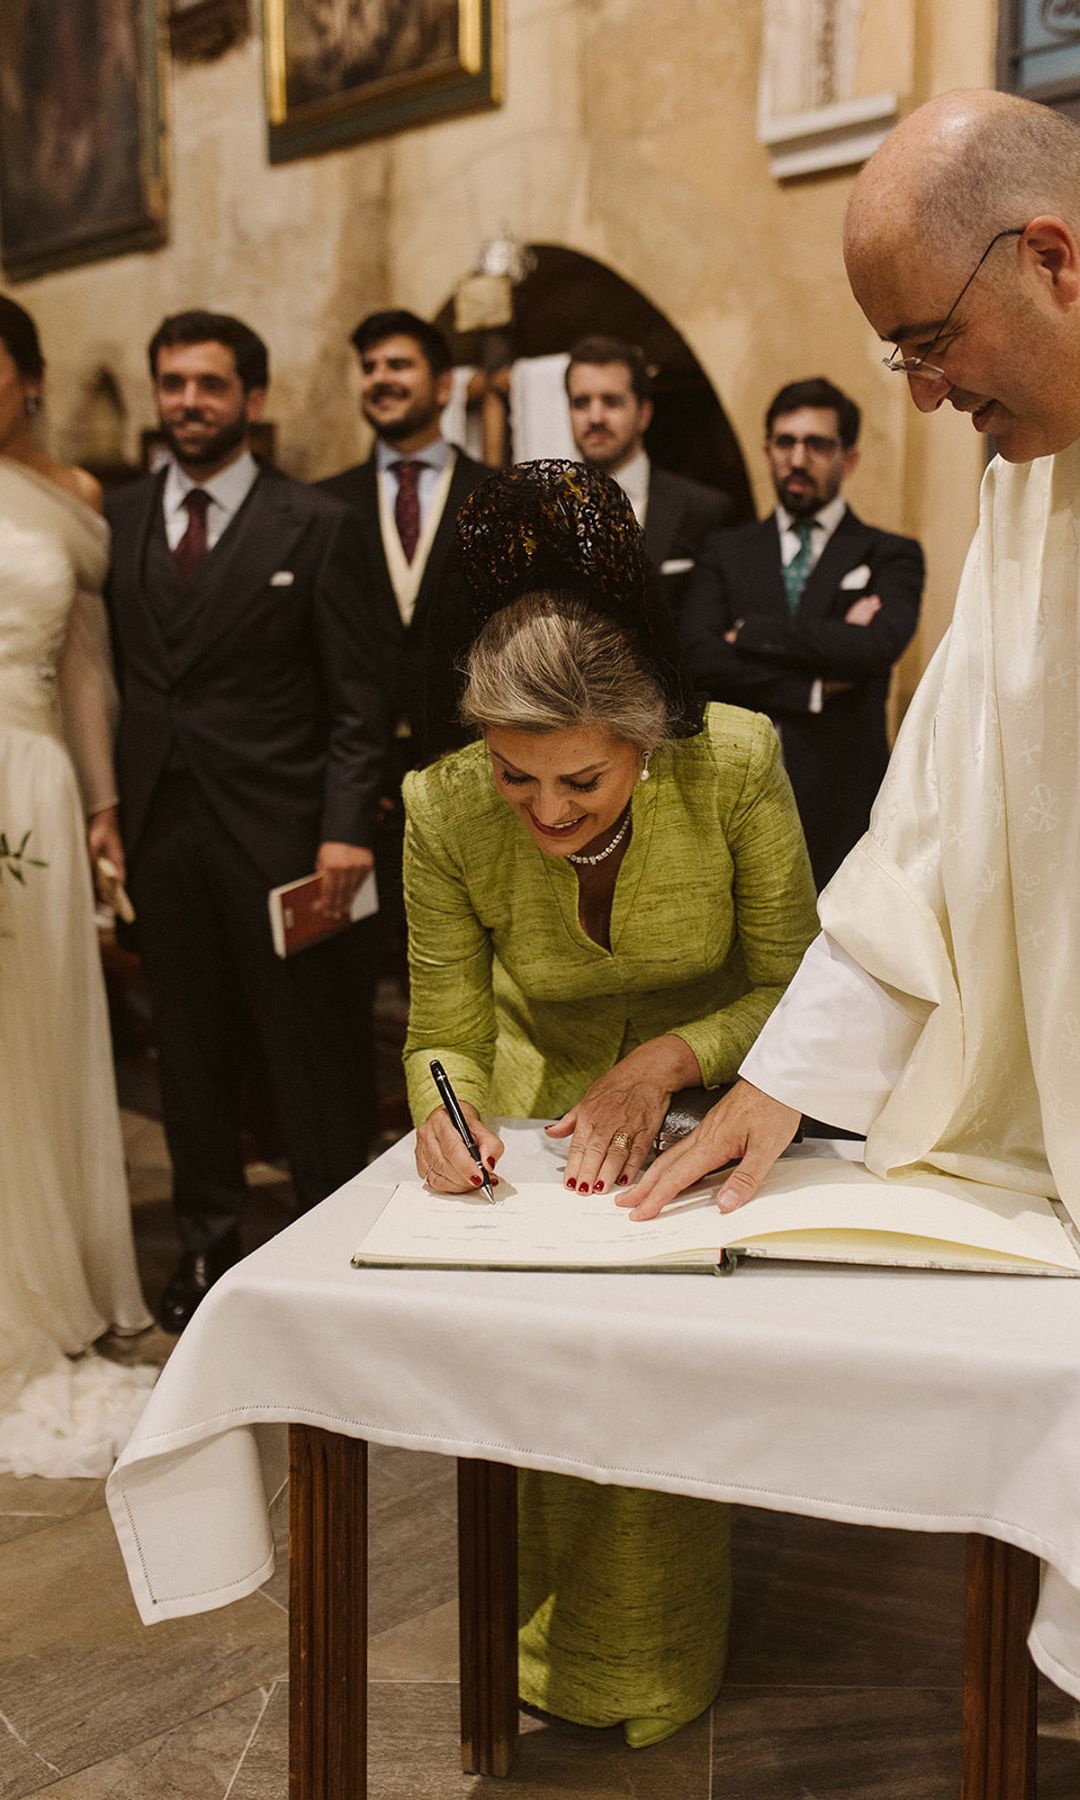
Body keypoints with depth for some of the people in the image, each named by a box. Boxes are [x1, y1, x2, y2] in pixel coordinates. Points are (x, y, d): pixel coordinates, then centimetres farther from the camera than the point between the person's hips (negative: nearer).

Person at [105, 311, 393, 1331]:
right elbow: (109, 678, 10)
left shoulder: (313, 527, 1)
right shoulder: (117, 521, 11)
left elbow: (358, 697, -3)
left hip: (280, 829, -3)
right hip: (159, 829, 4)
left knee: (314, 1052, 2)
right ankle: (207, 1245, 25)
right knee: (189, 1050, 11)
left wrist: (346, 828, -13)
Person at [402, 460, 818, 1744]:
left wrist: (665, 1062, -29)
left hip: (707, 1099, -1)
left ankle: (659, 1672, 14)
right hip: (542, 1099, 2)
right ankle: (555, 1647, 16)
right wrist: (446, 1107, -35)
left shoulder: (736, 766, -27)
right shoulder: (446, 814, -23)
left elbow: (792, 986, -15)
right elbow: (446, 1030, -13)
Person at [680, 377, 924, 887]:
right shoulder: (726, 553, 16)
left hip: (843, 806, -1)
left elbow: (877, 646, -11)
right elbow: (698, 659, -1)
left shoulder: (890, 556, 10)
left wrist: (752, 632, -4)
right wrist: (812, 689, -8)